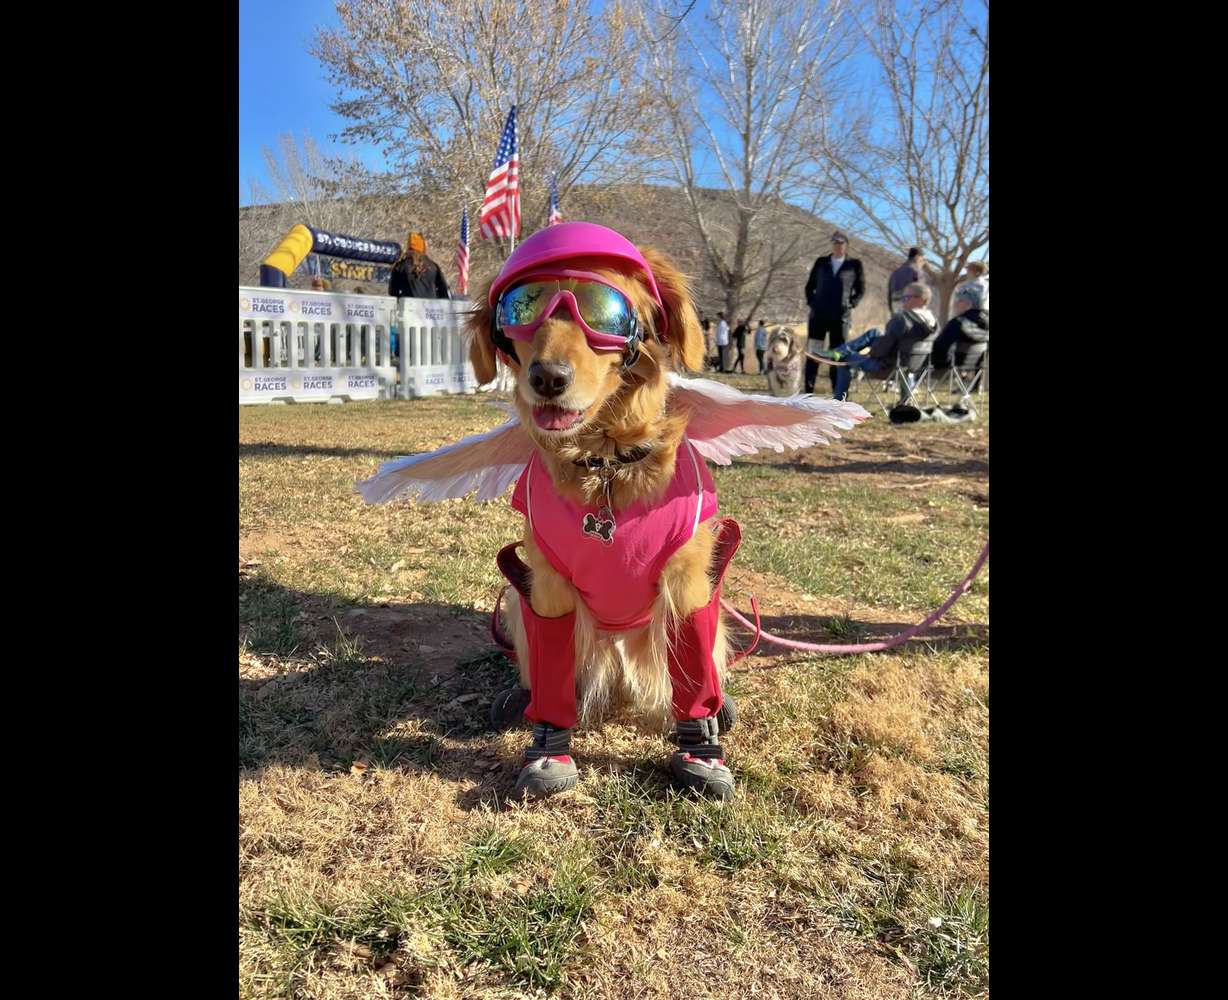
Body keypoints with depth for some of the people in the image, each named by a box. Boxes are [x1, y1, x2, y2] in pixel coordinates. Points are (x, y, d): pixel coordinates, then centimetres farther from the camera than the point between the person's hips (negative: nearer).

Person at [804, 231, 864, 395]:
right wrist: (811, 302, 3)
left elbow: (860, 289, 9)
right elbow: (810, 286, 15)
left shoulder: (854, 265, 5)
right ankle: (808, 390, 2)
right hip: (818, 315, 1)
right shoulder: (821, 262, 9)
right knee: (813, 354, -1)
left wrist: (851, 304, -2)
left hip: (841, 317, -1)